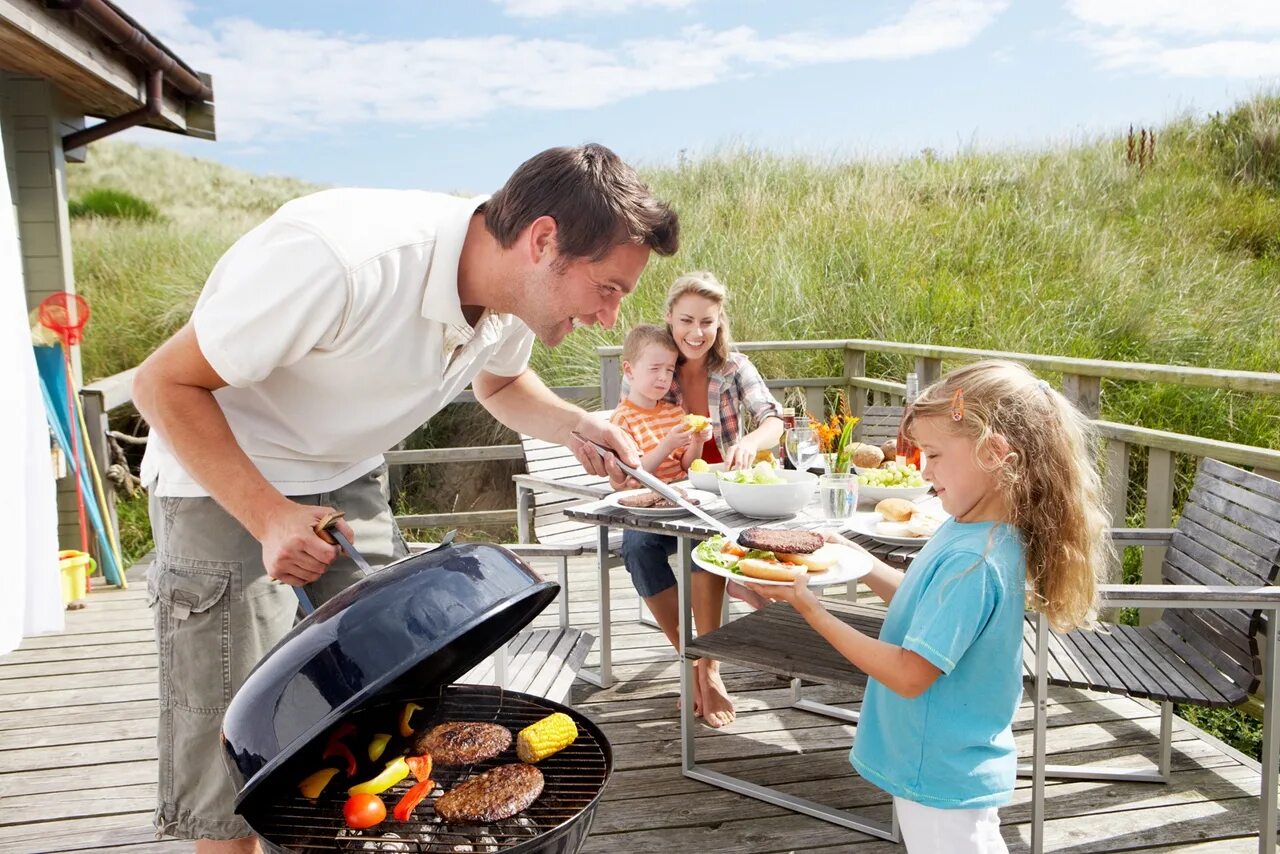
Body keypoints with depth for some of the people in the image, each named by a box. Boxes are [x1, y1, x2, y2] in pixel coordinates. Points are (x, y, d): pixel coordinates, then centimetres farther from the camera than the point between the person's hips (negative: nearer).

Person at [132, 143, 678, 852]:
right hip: (224, 483, -5)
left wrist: (572, 424, -10)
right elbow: (164, 383, -23)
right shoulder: (341, 260, -35)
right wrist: (269, 516, -31)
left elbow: (501, 384, 10)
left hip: (348, 485, 6)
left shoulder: (516, 290, -12)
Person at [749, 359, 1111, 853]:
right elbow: (925, 605, 11)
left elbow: (909, 674, -27)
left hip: (941, 775, -9)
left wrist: (809, 609, -27)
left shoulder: (973, 561, -31)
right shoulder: (971, 529, -3)